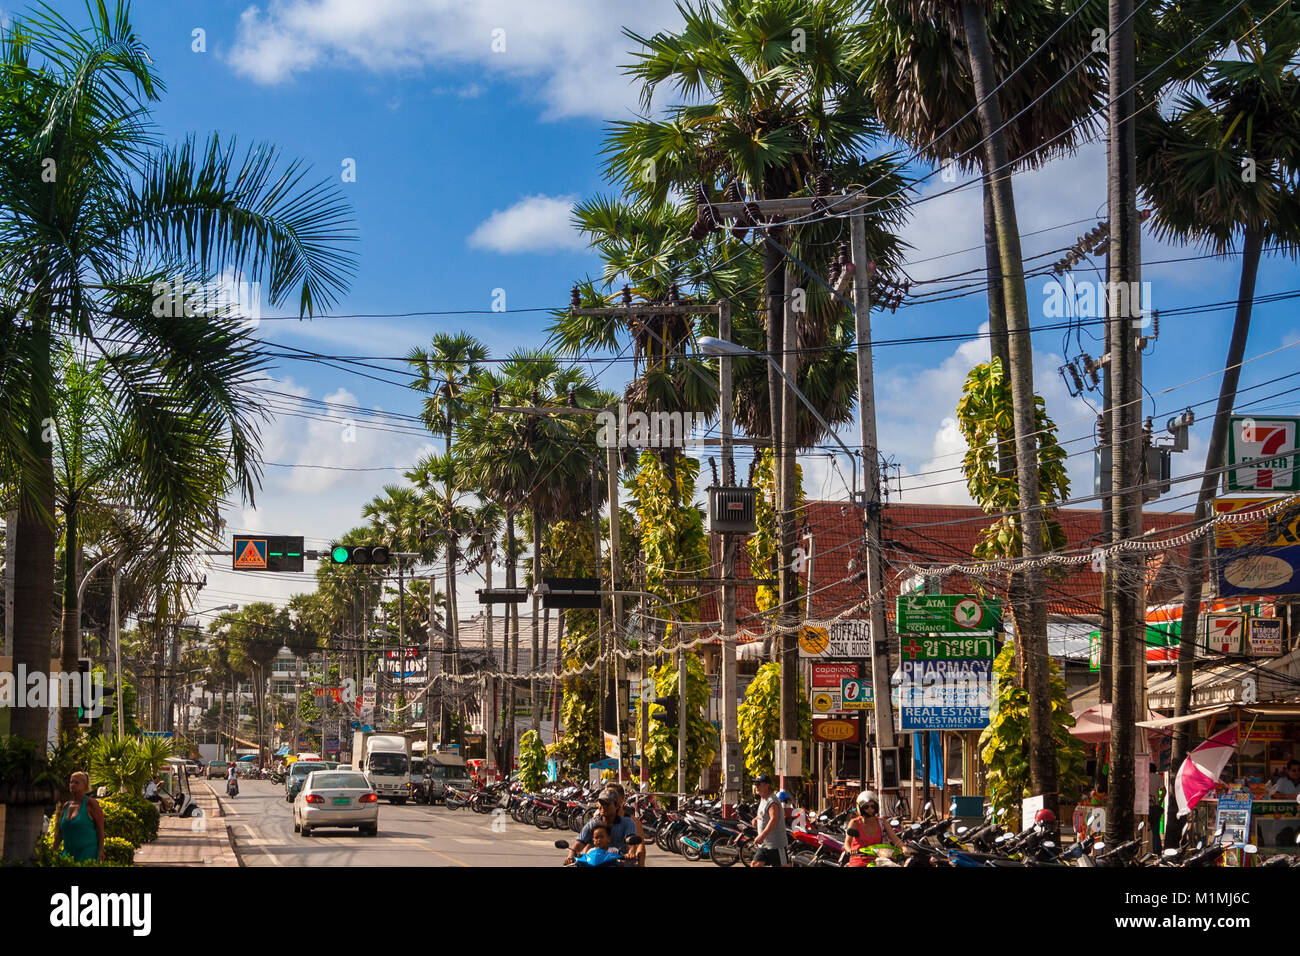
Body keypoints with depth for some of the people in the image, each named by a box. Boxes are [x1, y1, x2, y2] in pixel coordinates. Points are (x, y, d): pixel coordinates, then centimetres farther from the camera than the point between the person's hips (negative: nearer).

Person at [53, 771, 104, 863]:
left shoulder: (91, 803, -3)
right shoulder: (66, 806, 15)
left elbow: (100, 829, -6)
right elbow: (59, 832, 19)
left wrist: (101, 851, -14)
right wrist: (54, 851, 11)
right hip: (69, 853, 6)